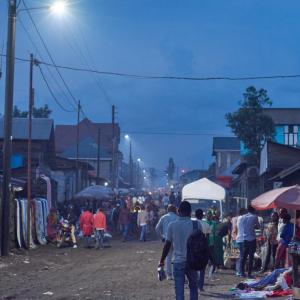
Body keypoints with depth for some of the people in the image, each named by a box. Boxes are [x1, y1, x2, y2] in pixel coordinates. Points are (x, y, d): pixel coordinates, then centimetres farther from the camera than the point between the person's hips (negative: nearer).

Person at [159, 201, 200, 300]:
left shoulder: (172, 225, -5)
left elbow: (167, 245, -1)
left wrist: (162, 260, 10)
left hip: (178, 261, -1)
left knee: (179, 289, 2)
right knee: (193, 286, 19)